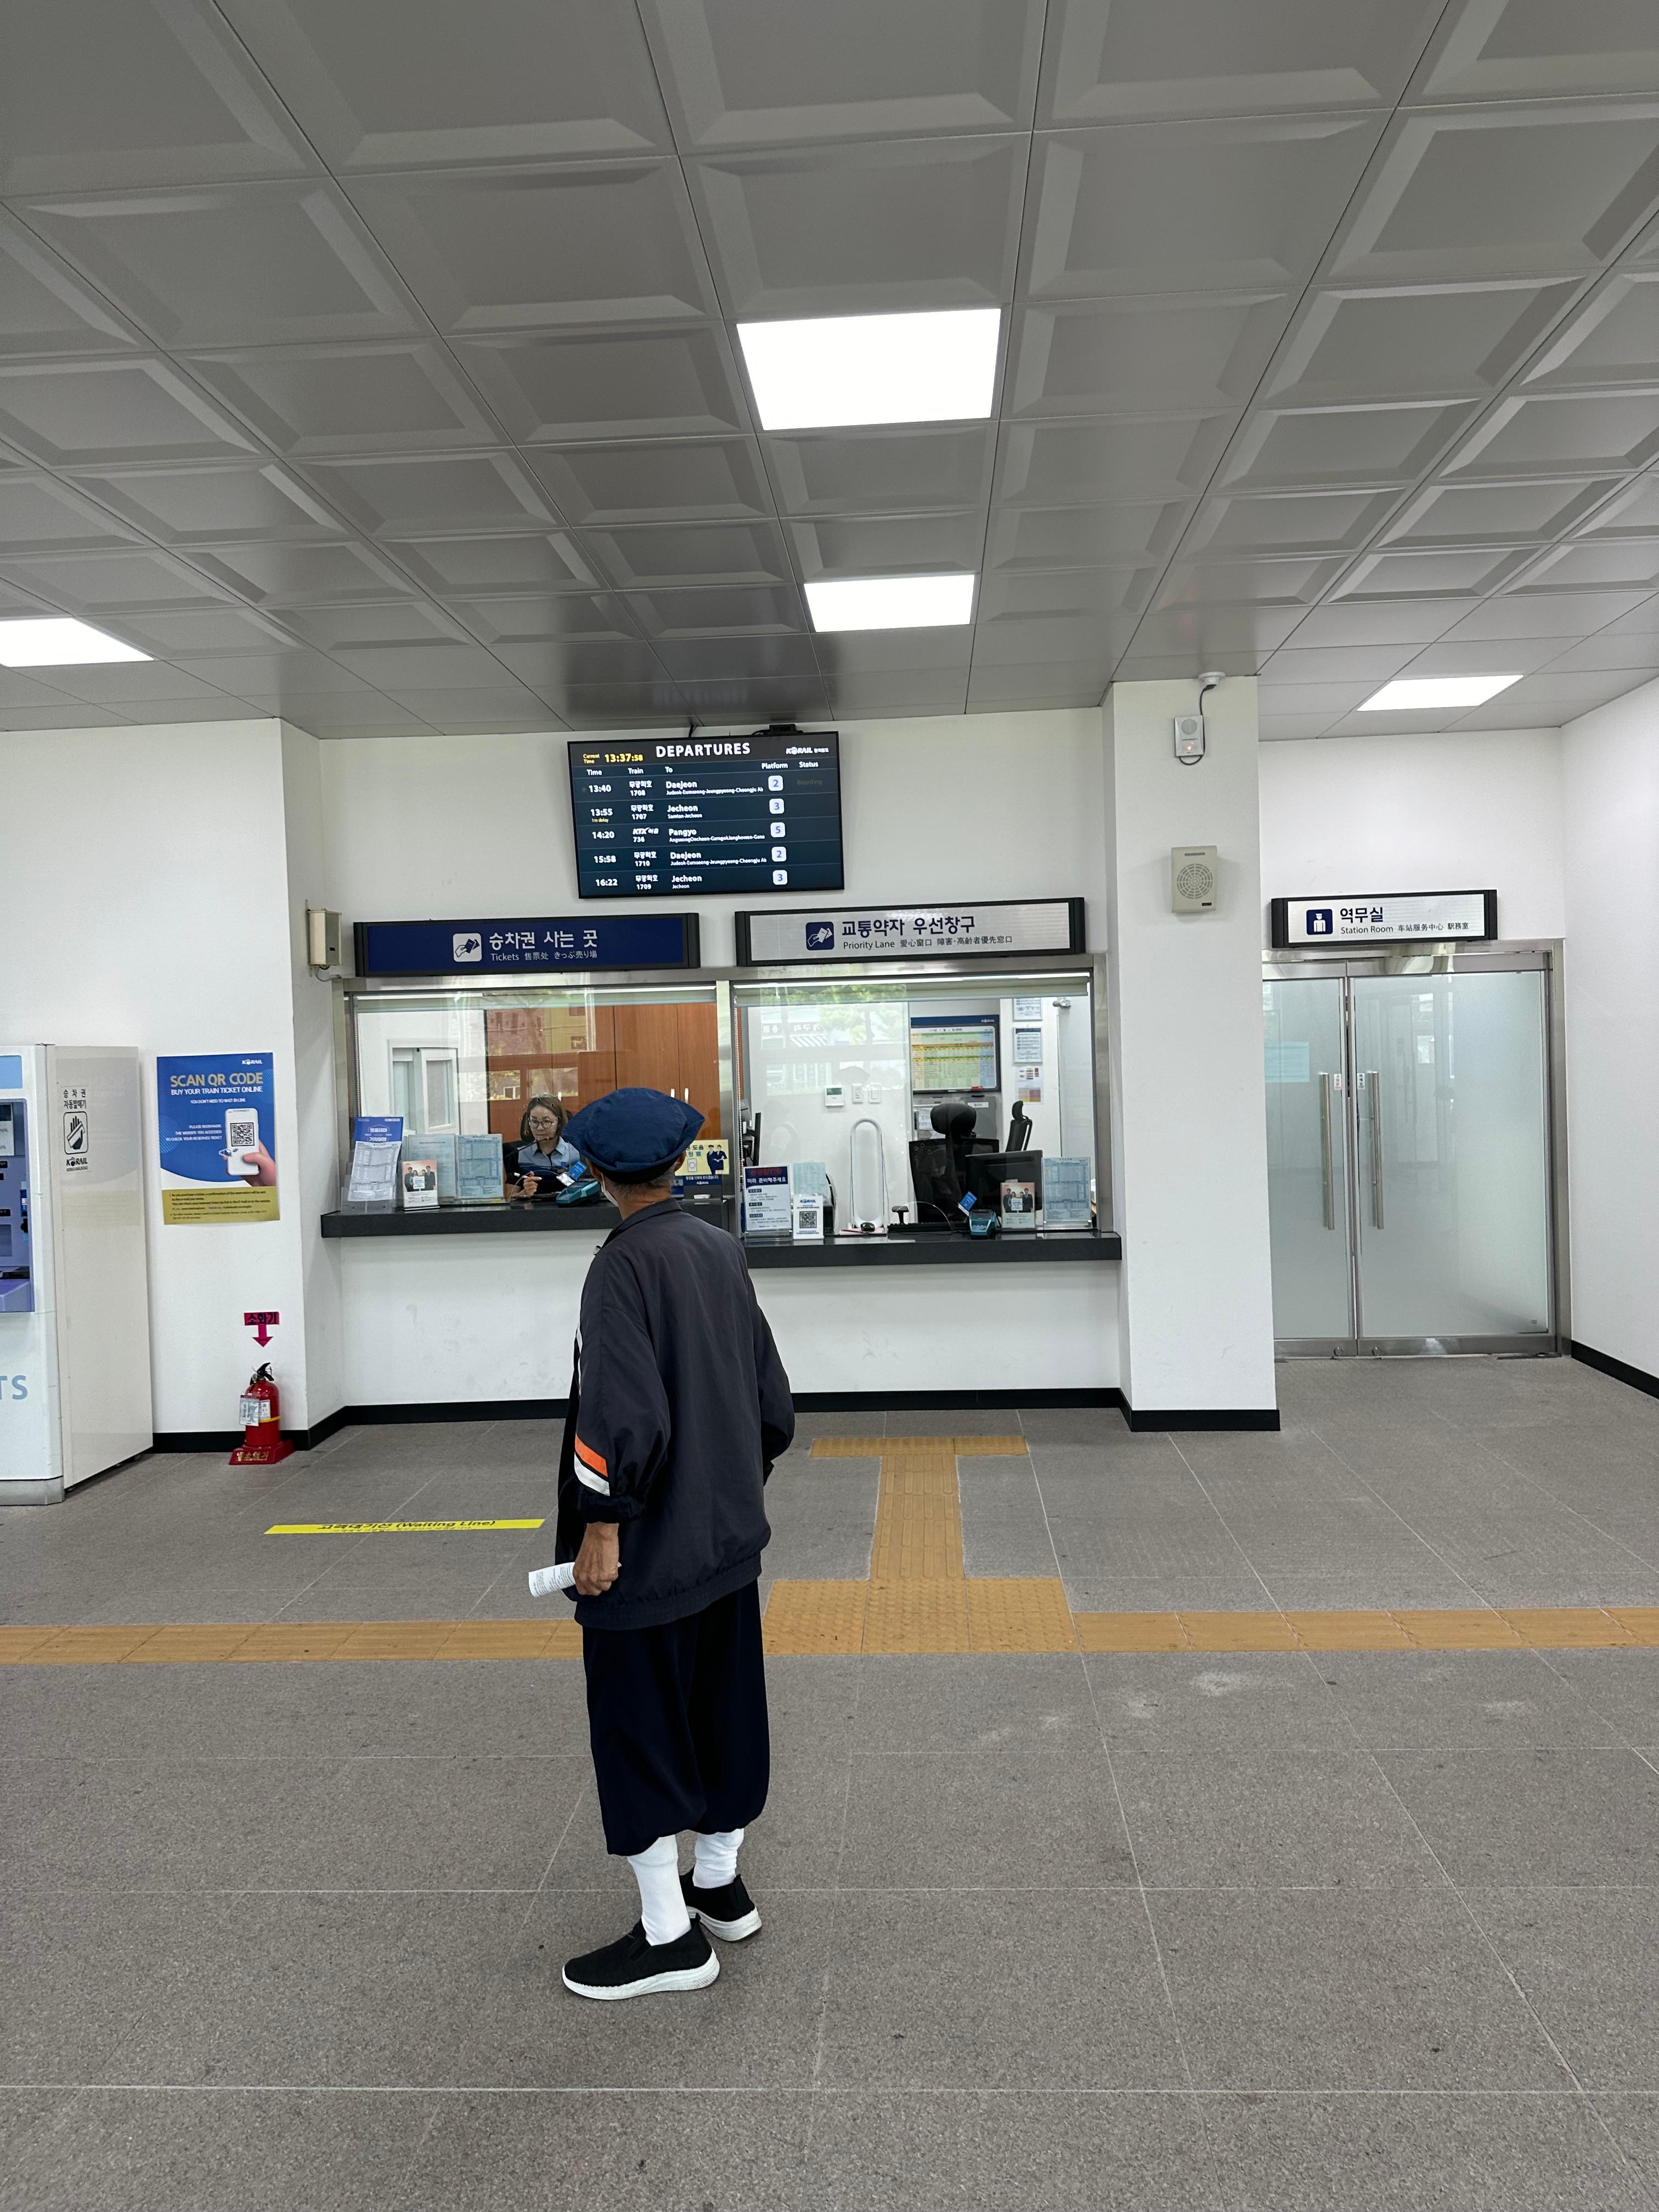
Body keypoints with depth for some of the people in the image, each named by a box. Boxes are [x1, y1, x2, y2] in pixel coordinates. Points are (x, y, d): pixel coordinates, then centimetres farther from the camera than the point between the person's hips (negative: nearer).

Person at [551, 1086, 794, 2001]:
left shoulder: (624, 1265, -18)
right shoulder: (722, 1251, 4)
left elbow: (623, 1412, -25)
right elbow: (770, 1390, 10)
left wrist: (602, 1523, -16)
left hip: (649, 1548, -8)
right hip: (729, 1534, 8)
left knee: (640, 1729, 6)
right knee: (723, 1708, 20)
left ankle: (669, 1935, 16)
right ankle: (720, 1883, 37)